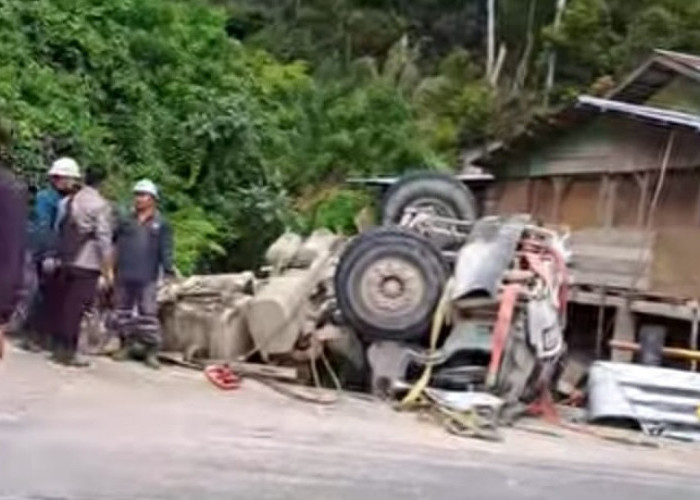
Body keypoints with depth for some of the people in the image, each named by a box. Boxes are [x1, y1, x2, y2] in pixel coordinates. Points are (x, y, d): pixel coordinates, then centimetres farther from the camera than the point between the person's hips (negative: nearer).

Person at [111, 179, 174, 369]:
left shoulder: (161, 224, 2)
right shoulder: (126, 220, 10)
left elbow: (165, 251, -2)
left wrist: (169, 271, -11)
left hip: (147, 278, -3)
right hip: (123, 276, 3)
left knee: (148, 314, -3)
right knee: (123, 311, 11)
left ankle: (151, 350, 2)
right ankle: (126, 343, 24)